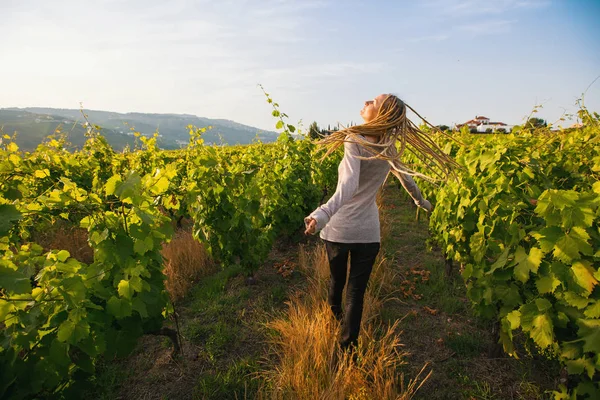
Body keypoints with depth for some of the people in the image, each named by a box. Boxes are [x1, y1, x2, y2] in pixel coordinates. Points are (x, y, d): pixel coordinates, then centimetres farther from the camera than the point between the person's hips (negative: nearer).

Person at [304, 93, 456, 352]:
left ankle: (332, 321, 48)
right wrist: (421, 201, 39)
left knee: (337, 280, 21)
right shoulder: (389, 148, 2)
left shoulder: (355, 140, -14)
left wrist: (323, 214, -46)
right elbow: (406, 178, 19)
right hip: (369, 232, 2)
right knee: (356, 291, 9)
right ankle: (348, 345, 14)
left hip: (339, 228, -2)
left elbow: (349, 184, -31)